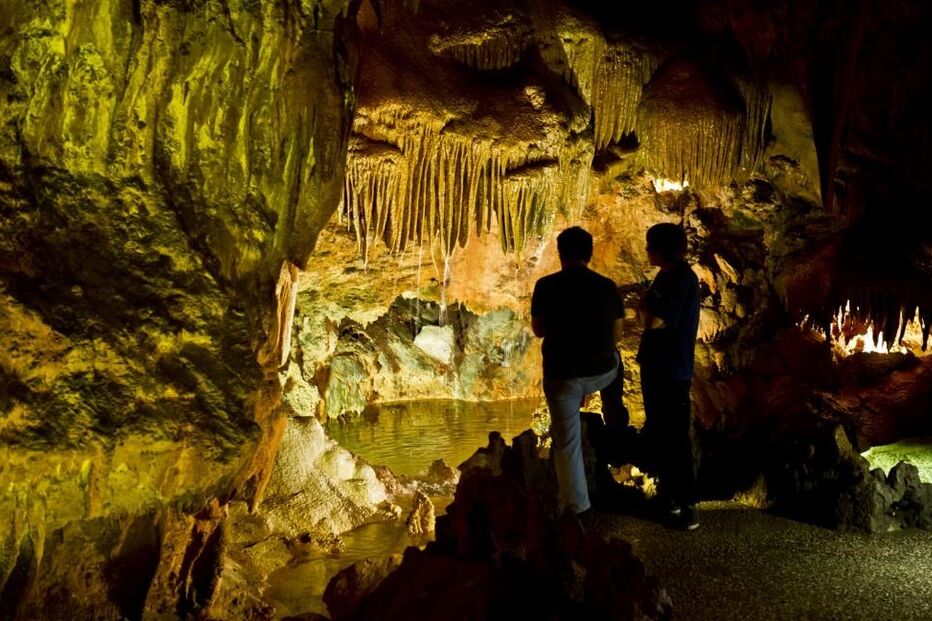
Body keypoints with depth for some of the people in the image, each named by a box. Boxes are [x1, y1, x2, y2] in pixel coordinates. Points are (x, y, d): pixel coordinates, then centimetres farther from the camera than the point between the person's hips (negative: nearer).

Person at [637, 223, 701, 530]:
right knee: (656, 433, 16)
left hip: (673, 370, -10)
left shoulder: (683, 279, -19)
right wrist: (647, 307, -6)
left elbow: (651, 321, -21)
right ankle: (669, 490, 30)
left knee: (677, 437, -4)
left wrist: (644, 306, -3)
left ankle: (687, 504, 5)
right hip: (655, 365, 10)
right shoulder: (666, 275, 10)